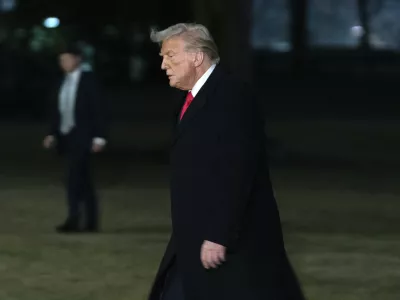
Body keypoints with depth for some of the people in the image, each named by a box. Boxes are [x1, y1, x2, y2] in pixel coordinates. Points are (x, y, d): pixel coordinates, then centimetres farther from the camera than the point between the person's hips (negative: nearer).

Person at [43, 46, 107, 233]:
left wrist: (99, 137, -12)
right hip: (66, 138, 6)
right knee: (82, 181, 9)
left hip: (81, 138, -6)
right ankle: (91, 223, 12)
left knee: (73, 178, -17)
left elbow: (98, 110, -7)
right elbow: (56, 111, 15)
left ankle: (74, 220, -19)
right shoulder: (62, 83, 12)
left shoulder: (88, 80, -5)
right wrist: (52, 134, 4)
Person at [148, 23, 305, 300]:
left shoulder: (232, 95, -16)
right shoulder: (193, 99, 15)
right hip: (195, 243, 10)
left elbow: (238, 171, -23)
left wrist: (218, 236, -24)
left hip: (237, 242, -10)